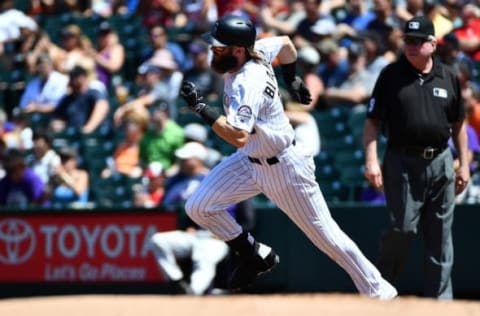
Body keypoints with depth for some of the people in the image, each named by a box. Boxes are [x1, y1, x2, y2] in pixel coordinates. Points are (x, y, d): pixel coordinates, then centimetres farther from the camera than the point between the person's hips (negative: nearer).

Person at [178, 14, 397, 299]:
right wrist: (291, 78, 22)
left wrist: (201, 108, -40)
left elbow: (238, 136, -41)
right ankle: (255, 255, 15)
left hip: (284, 167, -9)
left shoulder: (247, 83, -32)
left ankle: (377, 290, 15)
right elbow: (285, 43, 12)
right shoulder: (255, 51, -7)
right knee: (199, 208, -3)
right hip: (250, 160, 9)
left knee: (325, 234, 2)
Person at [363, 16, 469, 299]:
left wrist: (464, 164, 10)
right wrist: (372, 160, -12)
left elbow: (458, 124, 14)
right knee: (402, 228, -8)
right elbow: (373, 121, -1)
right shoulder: (392, 75, 0)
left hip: (440, 162, 3)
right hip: (402, 162, -3)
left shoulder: (448, 77, 8)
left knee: (440, 235, 5)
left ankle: (440, 299, 9)